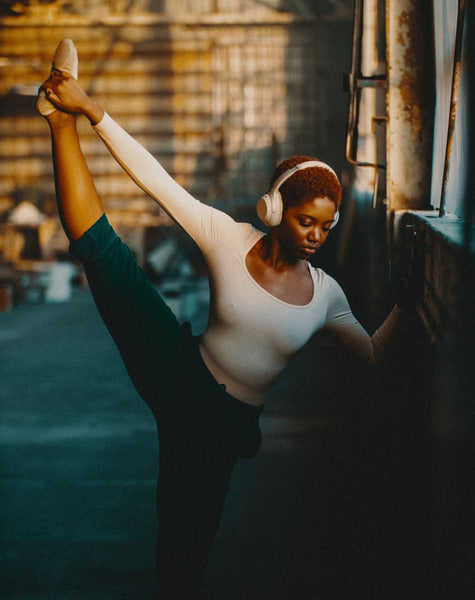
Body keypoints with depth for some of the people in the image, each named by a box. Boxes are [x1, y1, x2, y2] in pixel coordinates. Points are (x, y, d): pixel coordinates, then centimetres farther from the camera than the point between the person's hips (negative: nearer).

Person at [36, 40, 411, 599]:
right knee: (103, 250, -15)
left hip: (224, 423, 2)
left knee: (185, 552, -1)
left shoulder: (325, 294, 2)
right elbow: (155, 179, -13)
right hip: (180, 377, -2)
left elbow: (372, 353, 15)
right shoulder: (228, 238, -7)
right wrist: (89, 110, -19)